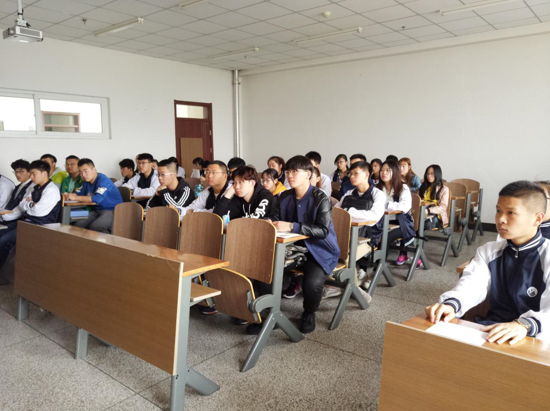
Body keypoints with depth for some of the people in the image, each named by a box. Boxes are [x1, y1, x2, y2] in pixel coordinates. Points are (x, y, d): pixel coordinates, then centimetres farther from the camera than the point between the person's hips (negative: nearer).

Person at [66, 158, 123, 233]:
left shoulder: (103, 180, -15)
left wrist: (75, 197, -26)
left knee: (94, 226, -30)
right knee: (78, 224, -11)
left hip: (113, 211, -8)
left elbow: (98, 198, -29)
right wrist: (68, 195, -9)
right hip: (98, 210, 8)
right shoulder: (86, 182, 12)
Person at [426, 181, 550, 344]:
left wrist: (525, 324, -38)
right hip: (487, 330, 4)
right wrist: (451, 303, -26)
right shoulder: (489, 251, 13)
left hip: (533, 339, -4)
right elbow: (471, 283, -5)